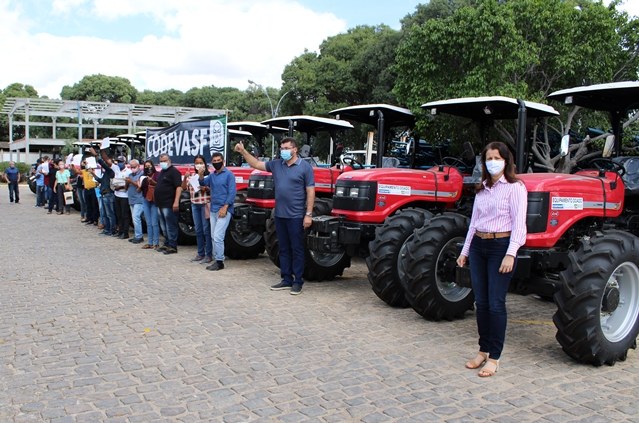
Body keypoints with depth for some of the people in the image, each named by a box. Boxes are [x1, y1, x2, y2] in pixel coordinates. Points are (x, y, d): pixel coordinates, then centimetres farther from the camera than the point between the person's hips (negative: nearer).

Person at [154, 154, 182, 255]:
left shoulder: (174, 171, -10)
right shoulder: (162, 172, 19)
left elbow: (179, 187, -19)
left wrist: (176, 201, -27)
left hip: (169, 204, -10)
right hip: (160, 204, 10)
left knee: (170, 226, -6)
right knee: (164, 227, 16)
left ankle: (172, 246, -2)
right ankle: (167, 244, 25)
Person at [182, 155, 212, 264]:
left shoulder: (208, 175, -3)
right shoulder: (191, 176, 12)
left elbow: (210, 188, -13)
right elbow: (184, 188, 8)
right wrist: (185, 178, -7)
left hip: (205, 204, -6)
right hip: (195, 205, 6)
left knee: (206, 230, -5)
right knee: (198, 230, 10)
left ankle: (208, 255, -1)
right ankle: (200, 254, 18)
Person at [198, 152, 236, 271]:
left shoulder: (228, 174, -5)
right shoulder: (212, 175, 15)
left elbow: (232, 192, -11)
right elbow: (203, 183, 4)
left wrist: (225, 207, -19)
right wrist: (201, 175, -16)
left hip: (224, 210, -7)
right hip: (213, 210, 7)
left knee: (218, 236, -13)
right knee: (214, 237, 10)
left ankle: (220, 261, -7)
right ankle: (217, 259, 18)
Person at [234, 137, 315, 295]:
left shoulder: (305, 167, -6)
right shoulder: (276, 164, 8)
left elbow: (310, 192, -8)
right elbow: (256, 164, 15)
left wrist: (308, 214, -13)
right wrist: (243, 152, 2)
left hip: (296, 216, -6)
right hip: (279, 215, 6)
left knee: (297, 249, 2)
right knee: (284, 249, 12)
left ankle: (298, 282, 9)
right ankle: (286, 280, 20)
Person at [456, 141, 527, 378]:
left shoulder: (515, 187, -5)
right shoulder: (482, 189, 14)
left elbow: (518, 223, -11)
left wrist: (511, 254, -19)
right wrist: (465, 251, 16)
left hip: (501, 246, -6)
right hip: (478, 246, 6)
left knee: (495, 303, -5)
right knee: (481, 302, 9)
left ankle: (494, 358, 4)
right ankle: (483, 351, 20)